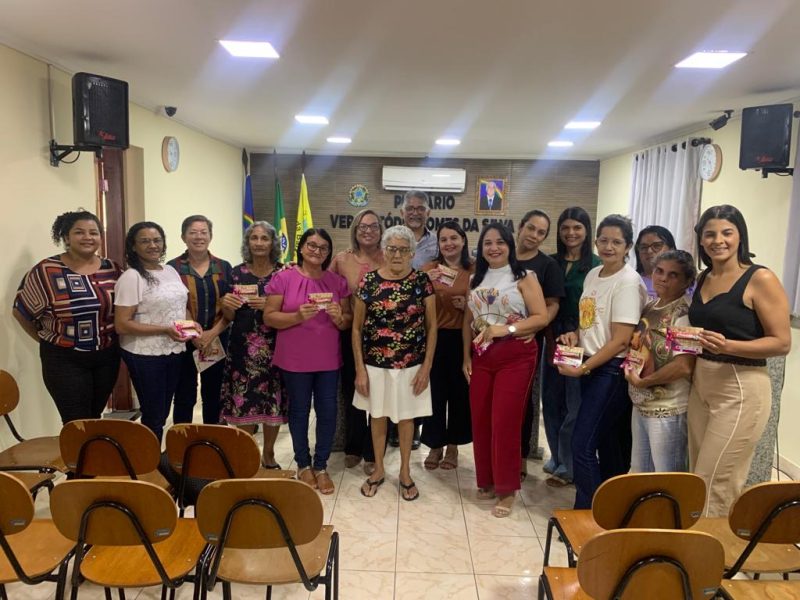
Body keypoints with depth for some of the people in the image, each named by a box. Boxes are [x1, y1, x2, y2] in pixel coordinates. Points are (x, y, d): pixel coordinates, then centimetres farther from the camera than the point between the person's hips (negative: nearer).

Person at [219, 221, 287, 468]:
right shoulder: (237, 273, 4)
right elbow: (229, 316, 6)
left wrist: (269, 306, -17)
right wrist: (227, 304, -16)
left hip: (274, 347, 0)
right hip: (243, 347, 1)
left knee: (273, 401, 4)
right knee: (243, 401, 2)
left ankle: (268, 453, 24)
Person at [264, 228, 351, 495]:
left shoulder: (338, 282, 5)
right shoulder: (283, 278, -5)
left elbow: (348, 321, 8)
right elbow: (269, 317, -7)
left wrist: (339, 317, -15)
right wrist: (298, 316, -23)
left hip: (328, 360, 3)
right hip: (294, 360, -2)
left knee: (328, 411, 6)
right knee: (299, 410, 10)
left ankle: (321, 465, 23)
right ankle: (303, 464, 28)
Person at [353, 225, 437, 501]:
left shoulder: (421, 281, -5)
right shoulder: (369, 281, -5)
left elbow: (432, 326, -2)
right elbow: (357, 328, -2)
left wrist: (426, 366, -7)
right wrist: (360, 369, -5)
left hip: (411, 365, 0)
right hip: (375, 364, 1)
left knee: (406, 417, 14)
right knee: (377, 415, 15)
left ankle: (405, 471, 33)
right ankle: (378, 469, 36)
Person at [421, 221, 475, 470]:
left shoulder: (475, 270, 2)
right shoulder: (429, 268, 1)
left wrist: (467, 305, -9)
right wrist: (427, 283, -24)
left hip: (463, 338, 1)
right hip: (435, 337, 0)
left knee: (459, 392, 8)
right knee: (435, 392, 3)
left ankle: (453, 445, 26)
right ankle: (435, 445, 21)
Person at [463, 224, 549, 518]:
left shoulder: (524, 277, -4)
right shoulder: (476, 280, 11)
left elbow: (541, 317, -10)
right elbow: (468, 321, 14)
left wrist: (505, 329, -19)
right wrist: (466, 356, 7)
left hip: (516, 357, -5)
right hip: (481, 358, 5)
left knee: (505, 423, -3)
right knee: (480, 421, 7)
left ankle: (507, 489, 12)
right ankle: (487, 480, 25)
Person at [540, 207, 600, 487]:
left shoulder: (597, 265, -6)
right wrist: (550, 335, -4)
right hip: (553, 338, 5)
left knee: (575, 404, 3)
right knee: (551, 400, 12)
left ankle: (568, 466, 16)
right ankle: (556, 456, 28)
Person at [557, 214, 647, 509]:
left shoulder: (628, 282, -13)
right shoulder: (593, 275, 10)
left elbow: (620, 341, -17)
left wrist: (583, 368, -16)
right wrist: (575, 335, 1)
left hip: (611, 371, -7)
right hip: (590, 367, 8)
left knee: (583, 446, -7)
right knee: (607, 445, 16)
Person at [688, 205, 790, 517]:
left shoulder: (761, 279, -11)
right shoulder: (703, 279, 10)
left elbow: (782, 343, -13)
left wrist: (728, 346, -27)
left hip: (740, 390, -7)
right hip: (700, 384, 7)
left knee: (715, 487, 0)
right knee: (699, 482, 14)